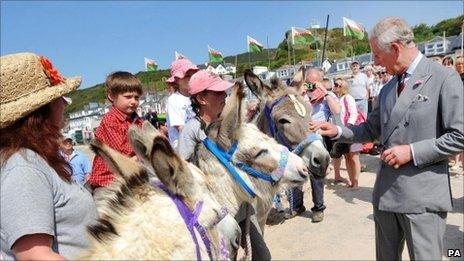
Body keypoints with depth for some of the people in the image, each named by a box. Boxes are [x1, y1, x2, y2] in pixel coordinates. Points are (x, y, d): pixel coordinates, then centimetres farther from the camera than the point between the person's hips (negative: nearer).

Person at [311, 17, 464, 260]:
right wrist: (337, 130, 4)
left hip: (423, 194, -6)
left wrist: (412, 151, -17)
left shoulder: (445, 78, -8)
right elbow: (372, 129, 18)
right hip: (386, 191, 7)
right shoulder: (387, 89, 13)